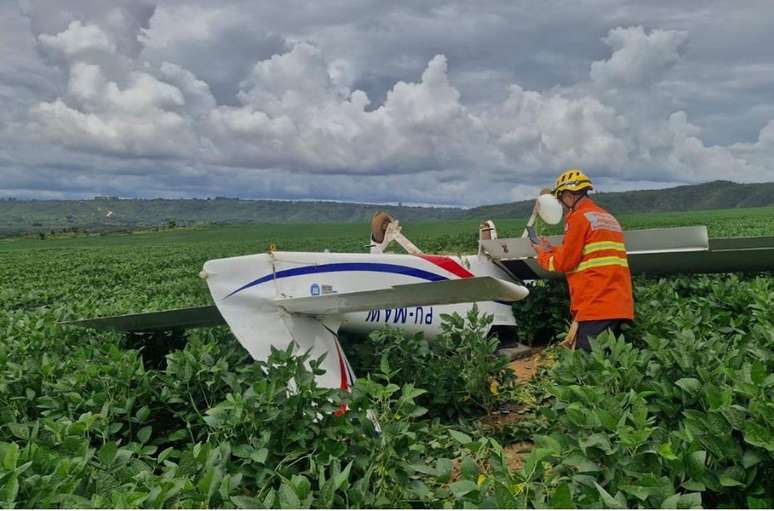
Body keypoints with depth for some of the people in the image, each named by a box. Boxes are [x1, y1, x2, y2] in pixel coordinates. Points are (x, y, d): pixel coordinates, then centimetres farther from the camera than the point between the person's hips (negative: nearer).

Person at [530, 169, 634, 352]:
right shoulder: (609, 218, 19)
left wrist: (542, 255, 11)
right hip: (618, 307, 9)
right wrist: (552, 250, 23)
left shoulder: (579, 217, -7)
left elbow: (565, 263, -7)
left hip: (595, 307, -9)